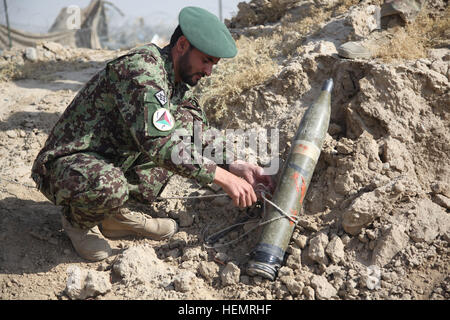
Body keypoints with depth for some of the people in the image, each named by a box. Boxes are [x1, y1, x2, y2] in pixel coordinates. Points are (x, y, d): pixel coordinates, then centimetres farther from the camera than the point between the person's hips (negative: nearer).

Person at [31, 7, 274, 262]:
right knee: (107, 185, -42)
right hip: (68, 164, -8)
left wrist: (237, 166, -5)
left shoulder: (179, 82, 5)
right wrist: (223, 178, -30)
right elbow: (158, 144, -33)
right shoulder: (140, 69, -24)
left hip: (118, 160, 9)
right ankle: (78, 219, -2)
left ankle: (117, 214, 1)